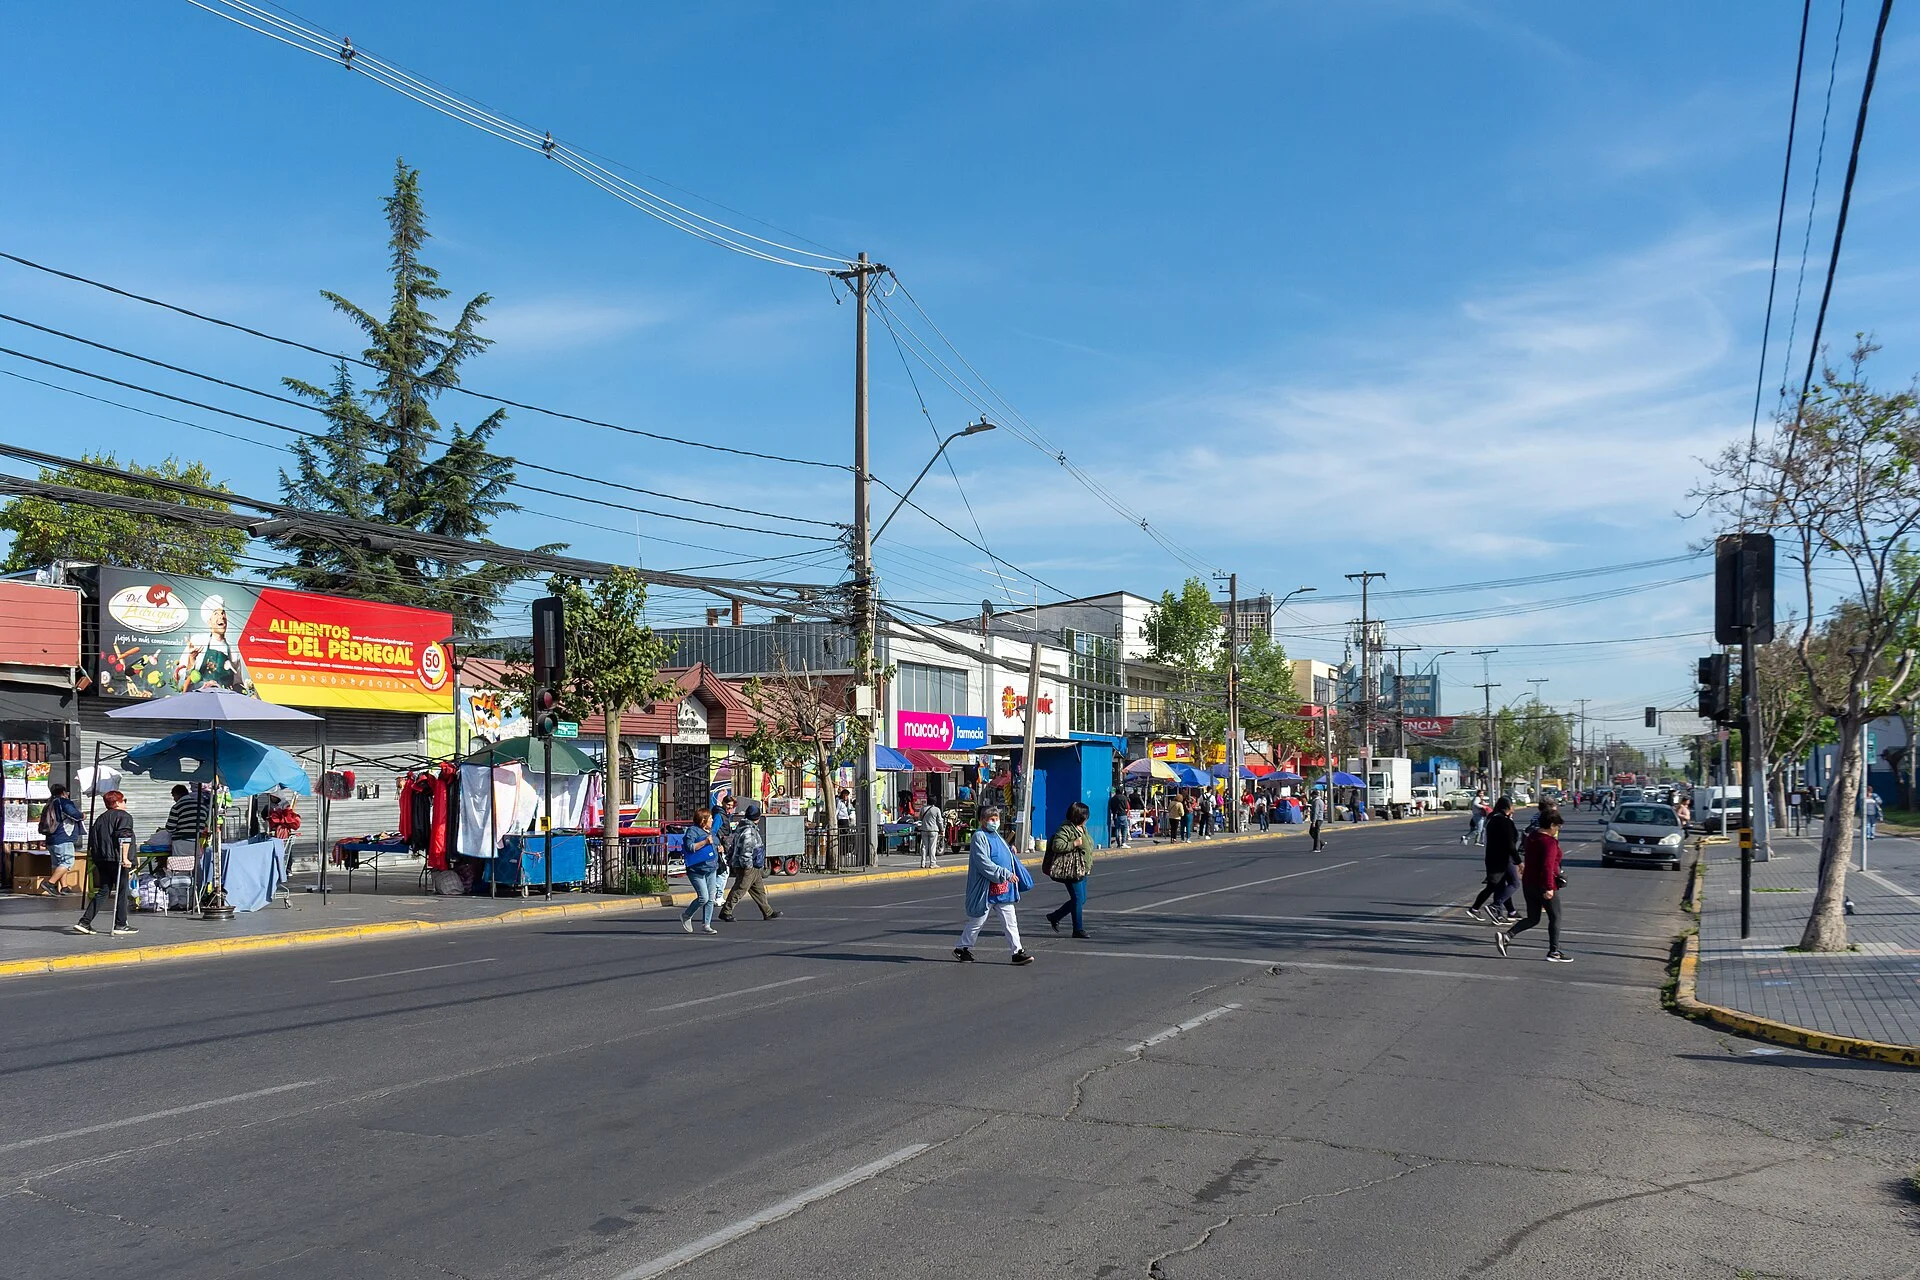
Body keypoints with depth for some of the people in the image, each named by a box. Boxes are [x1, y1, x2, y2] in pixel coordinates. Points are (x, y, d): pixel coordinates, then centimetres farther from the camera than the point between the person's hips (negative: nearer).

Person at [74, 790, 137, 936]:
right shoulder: (124, 816, -5)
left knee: (103, 892, 10)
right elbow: (124, 837, -18)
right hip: (116, 860, -7)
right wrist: (125, 857, -20)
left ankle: (84, 922, 1)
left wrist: (93, 857, 30)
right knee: (122, 891, 3)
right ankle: (120, 925, 8)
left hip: (101, 860, 7)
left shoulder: (101, 818, 19)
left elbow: (92, 839, 21)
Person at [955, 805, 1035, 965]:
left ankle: (1017, 952, 6)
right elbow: (984, 863, -21)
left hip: (1003, 888, 7)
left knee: (1010, 922, 4)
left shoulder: (996, 836, 14)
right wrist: (1005, 874, -23)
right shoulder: (979, 837, -12)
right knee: (977, 920, 5)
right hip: (986, 889, -7)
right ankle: (962, 948, 20)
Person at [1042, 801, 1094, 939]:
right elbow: (1057, 846, -23)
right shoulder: (1066, 829, -16)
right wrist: (1074, 844, -25)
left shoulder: (1082, 828, 14)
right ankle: (1078, 930, 4)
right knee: (1078, 899, -5)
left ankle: (1054, 917, 25)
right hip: (1072, 870, -10)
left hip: (1082, 870, 10)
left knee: (1081, 899, 13)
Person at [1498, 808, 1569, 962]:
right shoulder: (1550, 842, -18)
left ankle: (1506, 936, -5)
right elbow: (1547, 866, -27)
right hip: (1544, 886, -8)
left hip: (1528, 884, 8)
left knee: (1532, 919, 13)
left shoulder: (1531, 838, 8)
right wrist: (1549, 887, -29)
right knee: (1555, 918, 9)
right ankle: (1554, 952, 14)